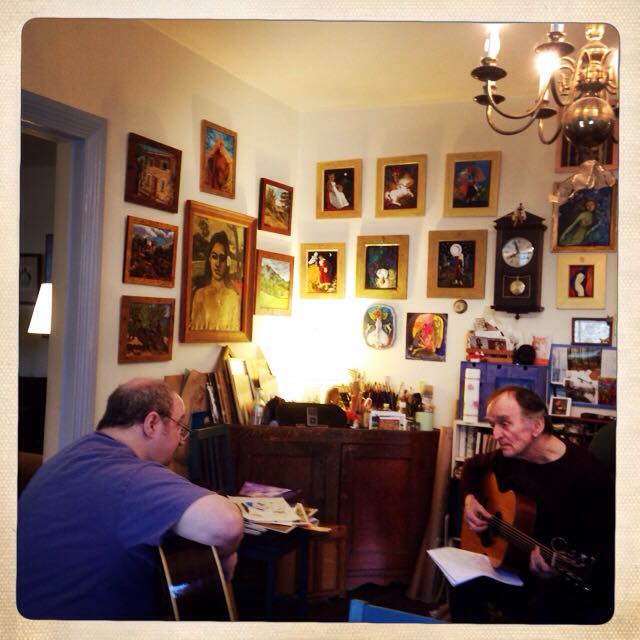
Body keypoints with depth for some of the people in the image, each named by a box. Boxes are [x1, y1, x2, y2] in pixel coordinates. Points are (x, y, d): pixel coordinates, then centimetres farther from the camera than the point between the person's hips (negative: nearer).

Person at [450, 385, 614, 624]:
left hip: (577, 585, -6)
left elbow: (603, 551, -21)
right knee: (462, 585, -13)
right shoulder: (510, 457, -1)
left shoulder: (586, 473, -22)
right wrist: (469, 498, 3)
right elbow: (473, 465, 21)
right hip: (521, 567, 6)